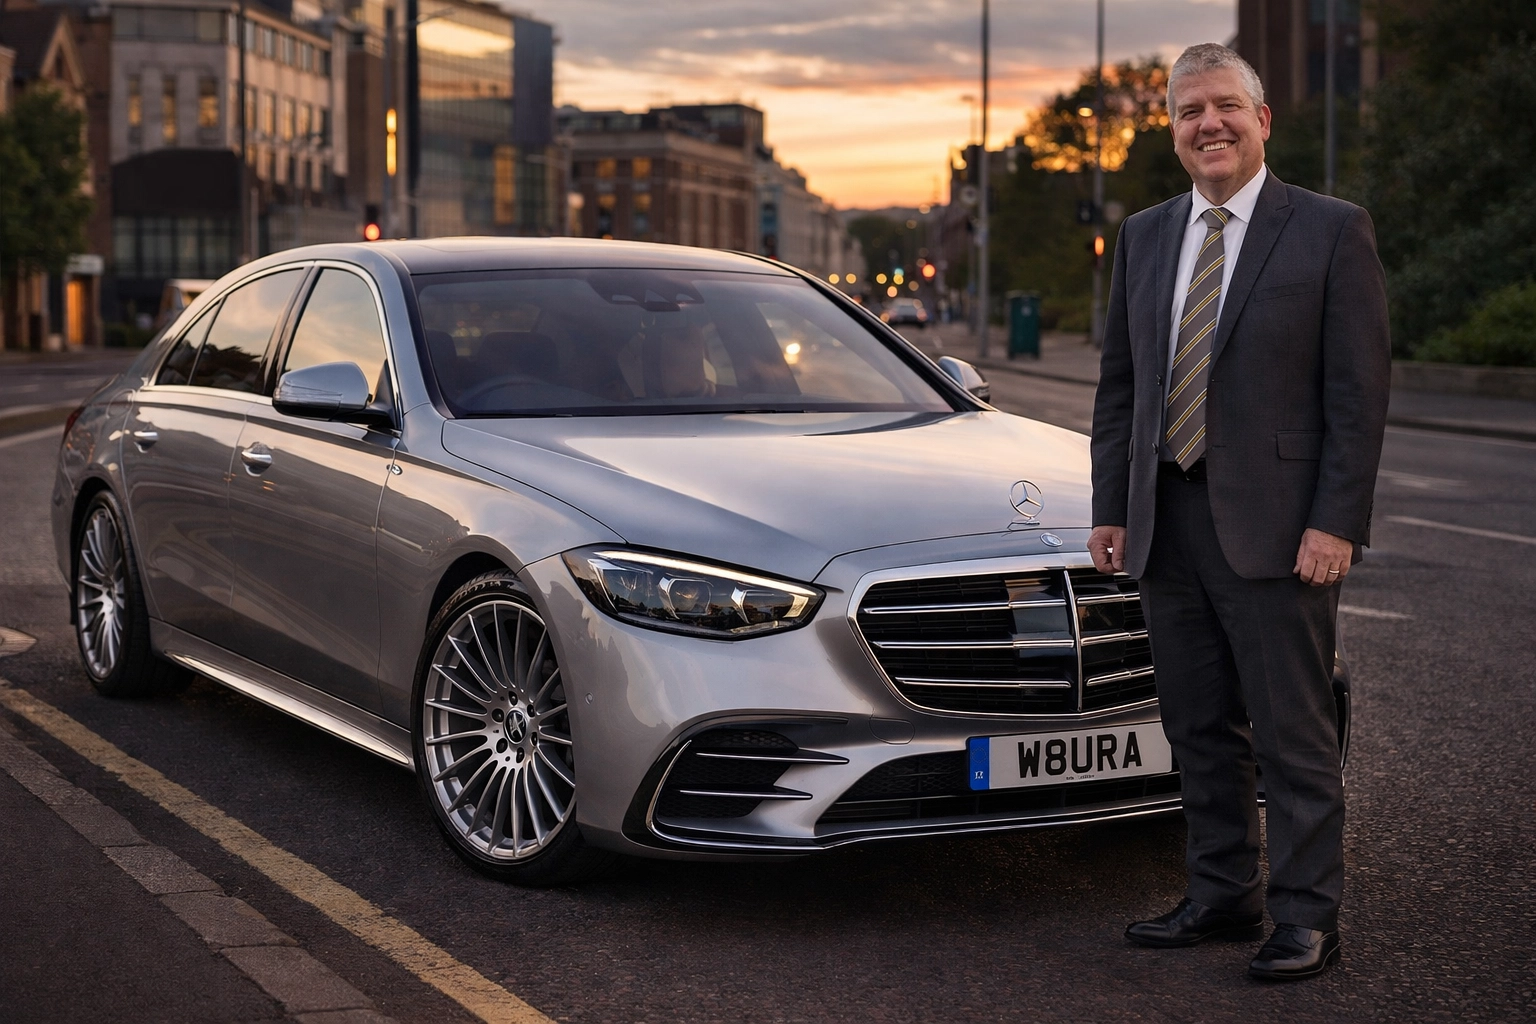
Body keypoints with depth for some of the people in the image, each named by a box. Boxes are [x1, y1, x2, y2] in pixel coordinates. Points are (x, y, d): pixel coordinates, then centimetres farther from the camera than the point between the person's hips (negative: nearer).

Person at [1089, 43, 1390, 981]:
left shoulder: (1332, 232, -3)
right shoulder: (1145, 238, 13)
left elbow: (1360, 391, -7)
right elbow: (1118, 385, 15)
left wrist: (1335, 522, -14)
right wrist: (1111, 509, 8)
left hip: (1277, 529, -5)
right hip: (1169, 525, 6)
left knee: (1295, 734, 0)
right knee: (1202, 730, 13)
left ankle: (1307, 919, 9)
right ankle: (1223, 896, 24)